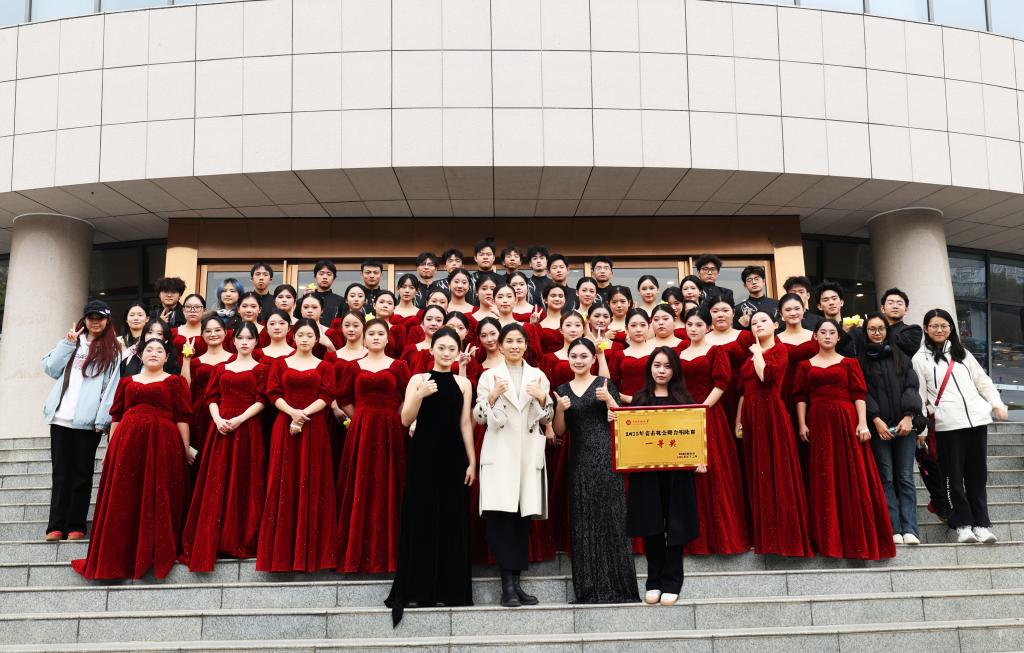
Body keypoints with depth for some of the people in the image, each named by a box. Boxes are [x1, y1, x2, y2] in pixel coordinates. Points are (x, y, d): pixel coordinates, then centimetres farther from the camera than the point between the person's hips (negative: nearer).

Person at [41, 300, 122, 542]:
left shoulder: (112, 350, 3)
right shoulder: (73, 342, 16)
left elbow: (112, 386, -5)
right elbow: (50, 369, 7)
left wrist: (103, 420, -14)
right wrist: (68, 343, -1)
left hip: (88, 422, -3)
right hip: (61, 418, 4)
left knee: (82, 473, 3)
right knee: (60, 472, 5)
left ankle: (76, 526, 8)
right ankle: (56, 525, 8)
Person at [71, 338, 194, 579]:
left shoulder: (174, 381, 8)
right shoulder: (127, 382, 17)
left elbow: (182, 417, 2)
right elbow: (116, 416, 15)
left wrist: (186, 447, -4)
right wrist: (111, 447, 8)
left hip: (162, 443, -3)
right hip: (128, 442, 3)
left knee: (158, 501, -1)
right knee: (124, 501, 4)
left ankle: (158, 555, 8)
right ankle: (122, 555, 13)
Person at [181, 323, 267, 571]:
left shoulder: (260, 369, 5)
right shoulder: (222, 368, 16)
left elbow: (261, 401, -3)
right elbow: (212, 397, 9)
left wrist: (239, 419, -15)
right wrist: (218, 419, -9)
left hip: (247, 428, -3)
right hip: (221, 427, 3)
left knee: (243, 483, -1)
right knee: (216, 483, 1)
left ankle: (242, 539, 7)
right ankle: (214, 540, 8)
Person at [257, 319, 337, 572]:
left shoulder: (324, 366, 10)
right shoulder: (280, 364, 12)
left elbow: (326, 396, -2)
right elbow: (273, 394, 1)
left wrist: (303, 415, -15)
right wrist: (292, 412, -15)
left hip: (314, 428, 0)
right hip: (285, 427, 1)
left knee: (312, 484, 0)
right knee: (284, 484, 0)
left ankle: (311, 548, 8)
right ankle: (282, 548, 8)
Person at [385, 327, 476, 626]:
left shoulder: (464, 383, 7)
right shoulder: (419, 379, 2)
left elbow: (465, 424, 6)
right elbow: (406, 420, -5)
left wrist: (472, 460, 2)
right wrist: (420, 395, -21)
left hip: (452, 455, 2)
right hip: (423, 454, -1)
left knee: (452, 520, 4)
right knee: (421, 518, 1)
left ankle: (448, 588, 14)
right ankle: (416, 589, 9)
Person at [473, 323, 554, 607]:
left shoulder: (538, 376, 12)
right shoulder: (489, 376, 7)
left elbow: (547, 418, 11)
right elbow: (478, 418, 2)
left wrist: (543, 399, -8)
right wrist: (492, 397, -15)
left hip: (529, 453, 2)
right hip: (499, 453, -2)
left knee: (523, 516, 3)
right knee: (501, 516, -11)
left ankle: (515, 582, 11)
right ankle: (507, 584, -5)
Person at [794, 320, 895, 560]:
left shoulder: (849, 363, 9)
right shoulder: (805, 365, 12)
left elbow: (859, 394, 1)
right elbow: (801, 397, 6)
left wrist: (863, 423, -10)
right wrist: (802, 424, -5)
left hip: (846, 421, -1)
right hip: (818, 423, 1)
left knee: (852, 477, -2)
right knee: (823, 479, 3)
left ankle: (856, 536, 7)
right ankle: (828, 537, 10)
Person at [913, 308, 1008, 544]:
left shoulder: (962, 353, 17)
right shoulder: (921, 358, 4)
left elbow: (982, 381, 19)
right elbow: (919, 394, 1)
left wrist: (997, 403, 7)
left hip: (976, 419, 4)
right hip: (947, 424, -4)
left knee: (977, 473, 5)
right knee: (954, 475, -1)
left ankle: (981, 523, 11)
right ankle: (963, 524, 8)